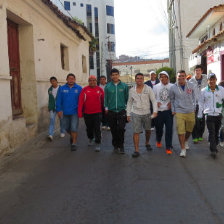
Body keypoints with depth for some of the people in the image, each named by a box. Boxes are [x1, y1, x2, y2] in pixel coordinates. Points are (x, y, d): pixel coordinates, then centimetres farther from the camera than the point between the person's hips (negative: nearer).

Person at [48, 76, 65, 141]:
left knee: (61, 120, 9)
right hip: (52, 108, 3)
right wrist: (49, 107, 14)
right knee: (52, 120, -8)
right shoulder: (50, 89, 7)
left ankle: (62, 132, 29)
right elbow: (49, 99, 15)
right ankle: (50, 135, -14)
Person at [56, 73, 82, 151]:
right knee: (66, 127, 15)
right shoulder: (62, 88, 3)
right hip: (66, 112, 3)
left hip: (75, 112, -3)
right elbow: (59, 100, 4)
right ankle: (72, 136, 44)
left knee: (74, 128, -6)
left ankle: (74, 143, 6)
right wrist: (59, 110, -2)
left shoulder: (79, 88, -3)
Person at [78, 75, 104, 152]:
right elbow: (80, 101, -5)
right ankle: (90, 139, 42)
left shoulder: (100, 89, 1)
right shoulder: (84, 90, -1)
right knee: (89, 128, 17)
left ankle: (98, 144, 3)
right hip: (87, 113, 1)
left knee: (97, 129, -4)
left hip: (97, 113, -1)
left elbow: (103, 101, 7)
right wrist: (79, 112, -10)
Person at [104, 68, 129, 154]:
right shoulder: (107, 86, 3)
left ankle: (121, 145, 6)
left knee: (121, 128, -10)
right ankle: (115, 145, 23)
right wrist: (106, 108, 1)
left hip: (121, 110, -1)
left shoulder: (124, 85, 3)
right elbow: (106, 98, 8)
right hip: (111, 111, 1)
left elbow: (127, 97, 8)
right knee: (113, 130, 8)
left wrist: (127, 107, 3)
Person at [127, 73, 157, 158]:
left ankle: (147, 143, 42)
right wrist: (128, 114, 7)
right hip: (136, 113, 0)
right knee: (136, 132, -5)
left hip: (147, 113, 0)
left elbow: (153, 100, -4)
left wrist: (155, 111, -16)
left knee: (148, 130, 15)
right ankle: (136, 150, 1)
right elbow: (129, 102, 10)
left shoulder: (148, 89, -2)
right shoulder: (132, 90, 3)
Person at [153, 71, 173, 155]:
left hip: (168, 111, -1)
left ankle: (168, 147, 4)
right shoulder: (156, 87, 5)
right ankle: (158, 140, 44)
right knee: (158, 128, 13)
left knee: (169, 129, -6)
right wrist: (156, 102, -11)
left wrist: (171, 103, -10)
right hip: (159, 111, 1)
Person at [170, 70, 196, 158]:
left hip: (190, 111, 3)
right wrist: (173, 110, 4)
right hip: (179, 112, -2)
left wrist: (194, 106, 9)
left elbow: (193, 96, 13)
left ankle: (185, 141, 45)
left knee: (189, 130, 16)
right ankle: (183, 149, 6)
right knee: (181, 131, -6)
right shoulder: (173, 87, -5)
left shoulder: (191, 86, -1)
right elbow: (172, 99, 8)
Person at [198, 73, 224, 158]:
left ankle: (214, 146, 31)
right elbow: (201, 103, 8)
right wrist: (199, 115, 8)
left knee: (216, 133, 12)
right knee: (211, 133, -7)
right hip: (209, 115, -2)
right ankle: (213, 150, -5)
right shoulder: (204, 91, 2)